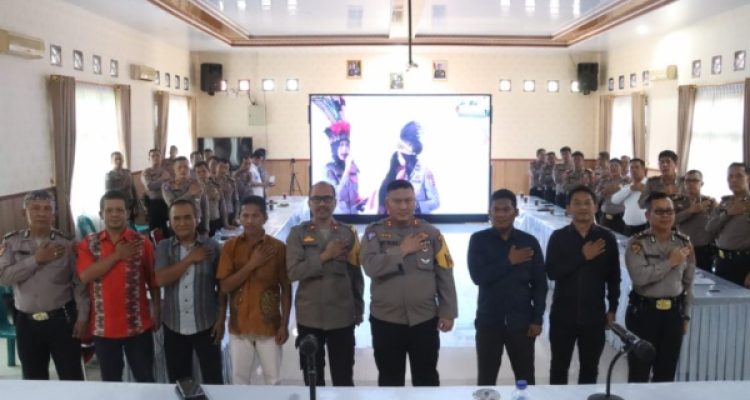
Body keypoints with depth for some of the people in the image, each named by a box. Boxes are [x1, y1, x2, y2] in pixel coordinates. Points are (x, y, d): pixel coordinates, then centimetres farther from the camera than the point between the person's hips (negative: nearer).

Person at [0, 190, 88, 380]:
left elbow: (79, 283, -1)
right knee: (33, 381, 13)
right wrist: (36, 259, -16)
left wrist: (82, 317, -6)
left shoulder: (66, 243, -1)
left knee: (72, 378, 2)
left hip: (62, 319, -2)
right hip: (27, 322, 2)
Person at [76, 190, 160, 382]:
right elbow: (85, 275, -14)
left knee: (145, 378, 7)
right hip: (103, 327, 2)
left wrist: (156, 313, 0)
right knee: (110, 381, 16)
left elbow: (153, 281, 1)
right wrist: (117, 255, -14)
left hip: (138, 325, -1)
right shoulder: (88, 243, 1)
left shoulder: (142, 242, -3)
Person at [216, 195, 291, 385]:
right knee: (239, 379, 13)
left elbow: (286, 289, -2)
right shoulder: (230, 246, -2)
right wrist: (252, 264, -16)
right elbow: (225, 286, -8)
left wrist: (285, 324, -4)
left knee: (273, 379, 8)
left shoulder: (278, 247, -5)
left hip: (269, 325, -1)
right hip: (239, 325, 1)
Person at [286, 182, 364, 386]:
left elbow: (357, 275, 5)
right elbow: (293, 271, -14)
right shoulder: (298, 233, -1)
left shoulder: (348, 233, 2)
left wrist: (358, 310, 6)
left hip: (342, 317, 0)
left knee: (344, 378, 10)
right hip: (309, 317, 0)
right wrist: (325, 256, -18)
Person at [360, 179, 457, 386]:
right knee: (390, 380, 13)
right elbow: (370, 266, -17)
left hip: (424, 320, 1)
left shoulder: (430, 232, 0)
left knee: (427, 379, 13)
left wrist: (448, 312, -2)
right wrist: (402, 250, -16)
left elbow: (444, 275, 1)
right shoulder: (374, 231, -2)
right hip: (386, 320, 0)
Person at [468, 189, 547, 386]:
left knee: (526, 379, 11)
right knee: (486, 379, 9)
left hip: (521, 322, 1)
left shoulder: (529, 242, 0)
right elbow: (478, 276, -14)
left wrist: (537, 319, 0)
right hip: (489, 321, -1)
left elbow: (540, 284, 3)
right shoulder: (478, 240, -3)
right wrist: (509, 262, -15)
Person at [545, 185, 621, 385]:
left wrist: (612, 309, 3)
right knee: (559, 367, 11)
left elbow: (614, 277, 3)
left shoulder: (607, 238, -2)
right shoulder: (558, 237, -4)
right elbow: (551, 272, -13)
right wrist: (582, 257, -18)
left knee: (589, 369, 14)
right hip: (562, 315, 0)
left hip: (594, 315, 1)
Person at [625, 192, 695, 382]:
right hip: (644, 311, -4)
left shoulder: (684, 243, 4)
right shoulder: (637, 243, -10)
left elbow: (688, 282, 11)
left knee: (666, 372, 15)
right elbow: (639, 277, -24)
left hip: (674, 312, 4)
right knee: (639, 371, 4)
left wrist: (685, 315, 12)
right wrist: (670, 262, -18)